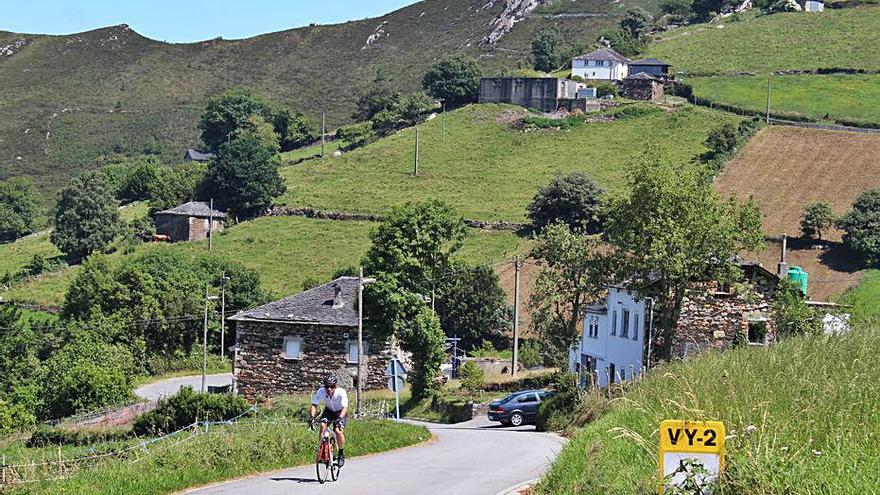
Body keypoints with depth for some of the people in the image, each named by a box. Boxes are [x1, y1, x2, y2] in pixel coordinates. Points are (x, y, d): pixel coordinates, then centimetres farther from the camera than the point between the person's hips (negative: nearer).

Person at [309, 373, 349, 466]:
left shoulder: (341, 392, -33)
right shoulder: (320, 392, -26)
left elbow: (345, 407, -39)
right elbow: (314, 405, -27)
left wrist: (340, 419, -55)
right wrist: (312, 417, -45)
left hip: (340, 412, -3)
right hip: (329, 411, 3)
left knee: (338, 431, -23)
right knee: (322, 425, -25)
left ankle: (341, 454, -2)